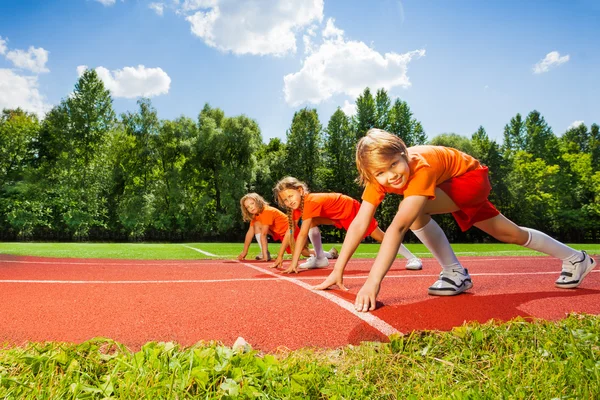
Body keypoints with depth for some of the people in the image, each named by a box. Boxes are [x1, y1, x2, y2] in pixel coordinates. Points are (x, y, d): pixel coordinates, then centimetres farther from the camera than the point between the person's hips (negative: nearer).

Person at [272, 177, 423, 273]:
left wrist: (294, 263, -44)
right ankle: (320, 259, -3)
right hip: (338, 216, 7)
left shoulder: (311, 201, -37)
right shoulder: (297, 206, -13)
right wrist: (281, 257, -11)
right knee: (311, 223, -12)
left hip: (353, 210, -7)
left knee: (381, 237, -1)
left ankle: (412, 258, 16)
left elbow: (302, 234, -43)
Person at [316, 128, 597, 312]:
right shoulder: (378, 178, -24)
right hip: (451, 187, 7)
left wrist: (373, 281, -60)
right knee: (509, 233, 18)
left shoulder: (422, 167, -44)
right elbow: (358, 225, -25)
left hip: (472, 178, -7)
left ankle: (455, 274, -13)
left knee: (413, 211, -32)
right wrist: (338, 270, -30)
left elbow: (398, 227, -54)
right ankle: (575, 259, 41)